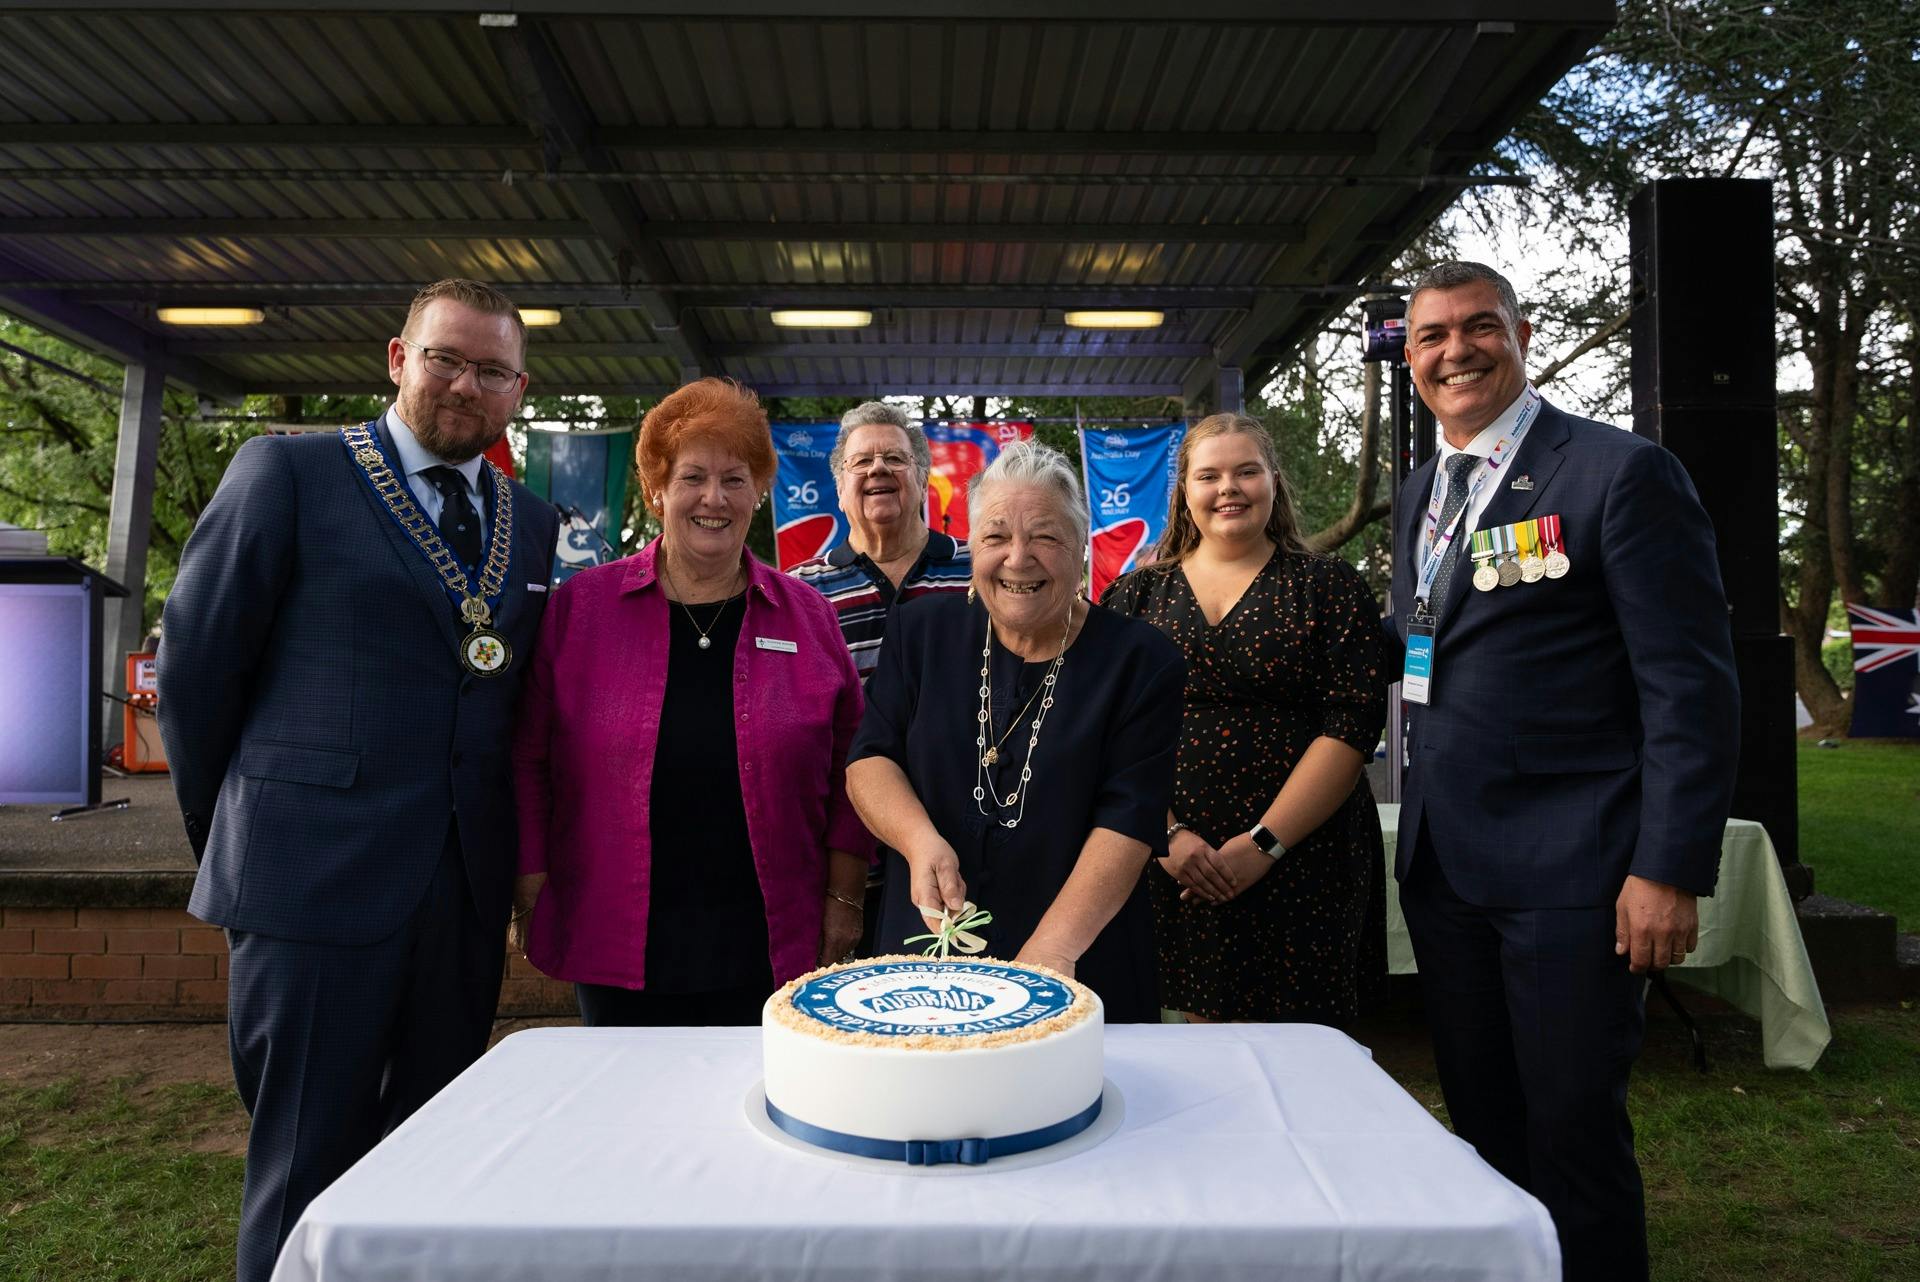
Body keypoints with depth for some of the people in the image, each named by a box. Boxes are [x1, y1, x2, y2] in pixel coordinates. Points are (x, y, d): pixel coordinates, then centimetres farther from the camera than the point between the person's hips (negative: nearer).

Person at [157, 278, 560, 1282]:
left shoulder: (532, 524, 12)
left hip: (467, 890, 5)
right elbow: (196, 662, 0)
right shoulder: (289, 471, -2)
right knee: (307, 1170, 6)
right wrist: (227, 833, 6)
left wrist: (501, 850, 11)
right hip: (317, 876, -4)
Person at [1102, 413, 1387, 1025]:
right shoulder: (1137, 594, 8)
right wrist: (1166, 833, -11)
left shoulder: (1329, 587, 3)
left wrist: (1264, 844, -13)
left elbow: (1353, 723, -6)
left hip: (1302, 864, -1)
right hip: (1172, 866, 2)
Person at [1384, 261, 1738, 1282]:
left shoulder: (1621, 473, -8)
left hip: (1571, 871, -6)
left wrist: (1670, 870, -16)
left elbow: (1691, 686, -12)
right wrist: (1422, 831, 13)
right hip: (1442, 866, 7)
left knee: (1574, 1132, 5)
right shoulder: (1419, 495, 14)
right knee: (1482, 1122, 17)